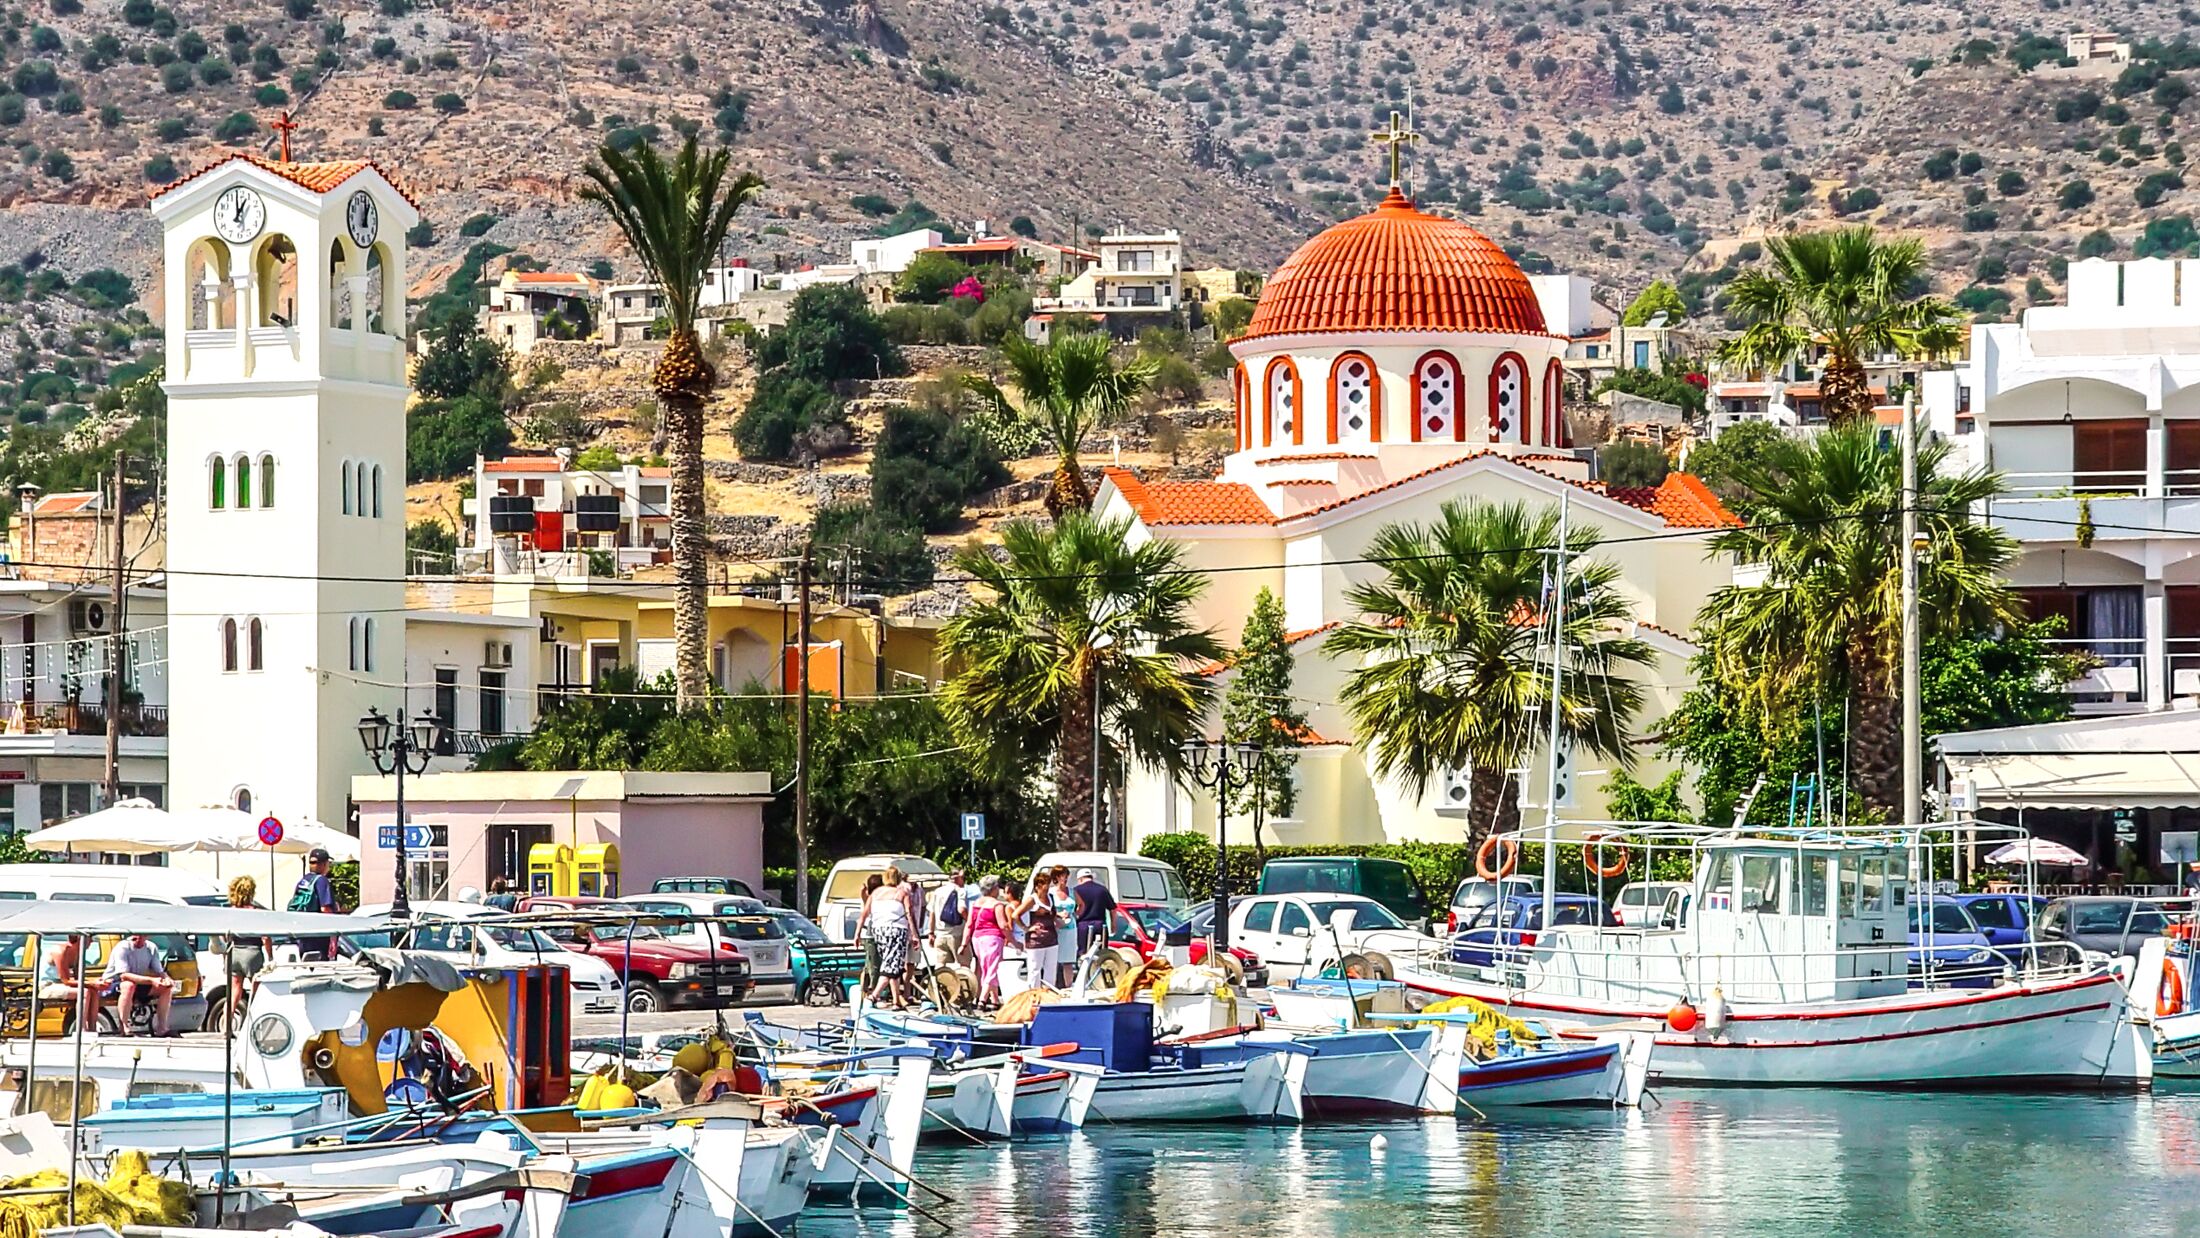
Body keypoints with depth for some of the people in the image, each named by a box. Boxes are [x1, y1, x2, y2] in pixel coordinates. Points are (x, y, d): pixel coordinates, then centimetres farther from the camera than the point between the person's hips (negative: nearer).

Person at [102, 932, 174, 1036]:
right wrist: (151, 980, -40)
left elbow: (159, 972, -1)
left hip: (139, 983, 6)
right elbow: (124, 975, -31)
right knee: (129, 985, -39)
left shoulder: (151, 948, -3)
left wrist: (166, 979, -27)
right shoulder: (122, 948, -21)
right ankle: (124, 1028, -35)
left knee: (167, 988, -9)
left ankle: (161, 1029, -5)